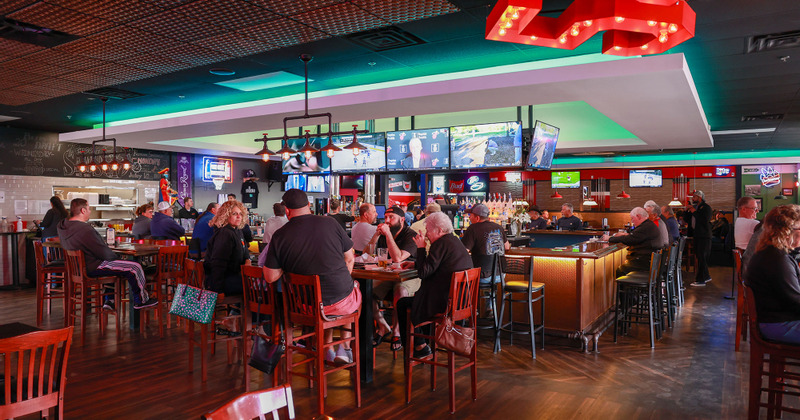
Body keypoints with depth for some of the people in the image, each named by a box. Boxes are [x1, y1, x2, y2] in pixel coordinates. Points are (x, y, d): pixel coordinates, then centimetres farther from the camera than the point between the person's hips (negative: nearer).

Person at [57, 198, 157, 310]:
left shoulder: (62, 225, 0)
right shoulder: (86, 230, -29)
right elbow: (105, 253, -23)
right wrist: (115, 256, -2)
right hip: (92, 269, -10)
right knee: (135, 267, -8)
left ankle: (109, 300, 32)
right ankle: (141, 300, 11)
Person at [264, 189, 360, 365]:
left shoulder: (279, 235, -8)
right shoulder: (330, 223, -7)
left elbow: (270, 277, -7)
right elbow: (350, 259, 1)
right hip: (341, 300, -2)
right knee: (357, 289, 32)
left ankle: (327, 348, 34)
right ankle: (345, 347, 27)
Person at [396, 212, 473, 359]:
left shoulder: (441, 244, -18)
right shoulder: (455, 241, 12)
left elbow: (424, 272, -19)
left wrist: (421, 248, -9)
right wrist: (415, 264, 18)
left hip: (444, 302, -10)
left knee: (402, 304, 4)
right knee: (415, 297, 27)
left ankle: (420, 347, 15)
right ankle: (422, 344, 30)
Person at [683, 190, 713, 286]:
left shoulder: (706, 207, -7)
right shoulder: (694, 207, 16)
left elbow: (705, 220, -20)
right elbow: (686, 219, 16)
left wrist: (695, 212, -15)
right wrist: (687, 211, 2)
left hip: (704, 236, -8)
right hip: (696, 235, 8)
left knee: (702, 257, -9)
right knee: (700, 257, 15)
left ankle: (700, 280, -10)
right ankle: (706, 276, 27)